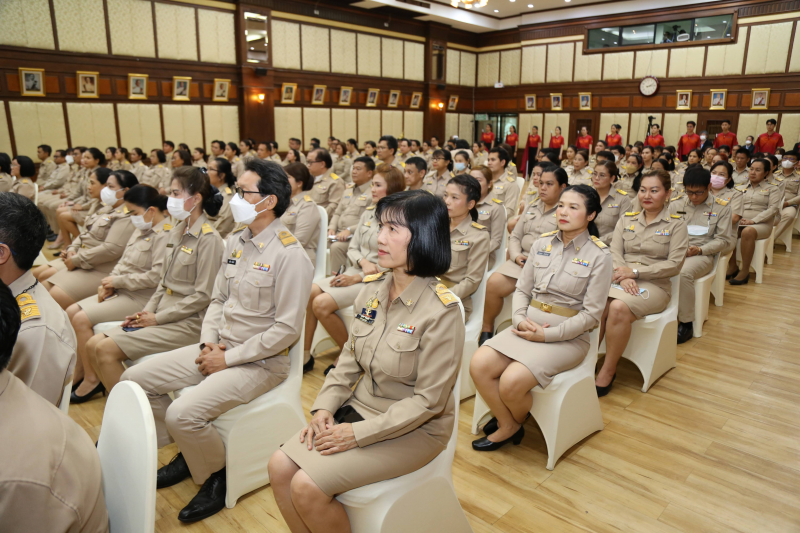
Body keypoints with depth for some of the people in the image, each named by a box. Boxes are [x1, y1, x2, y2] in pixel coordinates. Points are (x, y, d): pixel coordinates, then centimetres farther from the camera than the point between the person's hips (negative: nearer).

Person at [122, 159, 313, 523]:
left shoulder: (289, 254, -19)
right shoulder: (236, 242, 7)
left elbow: (287, 329, -20)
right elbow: (218, 300, 15)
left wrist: (229, 358, -16)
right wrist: (209, 342, -3)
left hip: (260, 362, -8)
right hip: (220, 349, 9)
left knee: (182, 413, -24)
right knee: (135, 379, 6)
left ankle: (216, 476, 6)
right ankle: (186, 452, 22)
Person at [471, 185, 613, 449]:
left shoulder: (599, 256, -6)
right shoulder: (543, 243, 8)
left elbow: (591, 314, -9)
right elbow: (522, 289, 11)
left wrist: (546, 335, -15)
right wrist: (520, 319, -10)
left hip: (568, 336, -5)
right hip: (528, 325, 5)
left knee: (511, 382, -25)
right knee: (478, 365, -18)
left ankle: (514, 423, 11)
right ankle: (507, 425, 4)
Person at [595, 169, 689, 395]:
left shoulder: (676, 224, 7)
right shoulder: (626, 219, 17)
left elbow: (674, 265, -4)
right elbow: (615, 252, 5)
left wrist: (635, 271, -13)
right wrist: (623, 276, -15)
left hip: (655, 285, -3)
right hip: (621, 280, 3)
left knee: (619, 308, -35)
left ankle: (608, 371, -22)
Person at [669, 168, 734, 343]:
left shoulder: (721, 207, 5)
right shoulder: (676, 203, 10)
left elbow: (724, 240, 4)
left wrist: (699, 250, -11)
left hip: (702, 255, -2)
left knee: (684, 273, -36)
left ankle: (686, 322, -21)